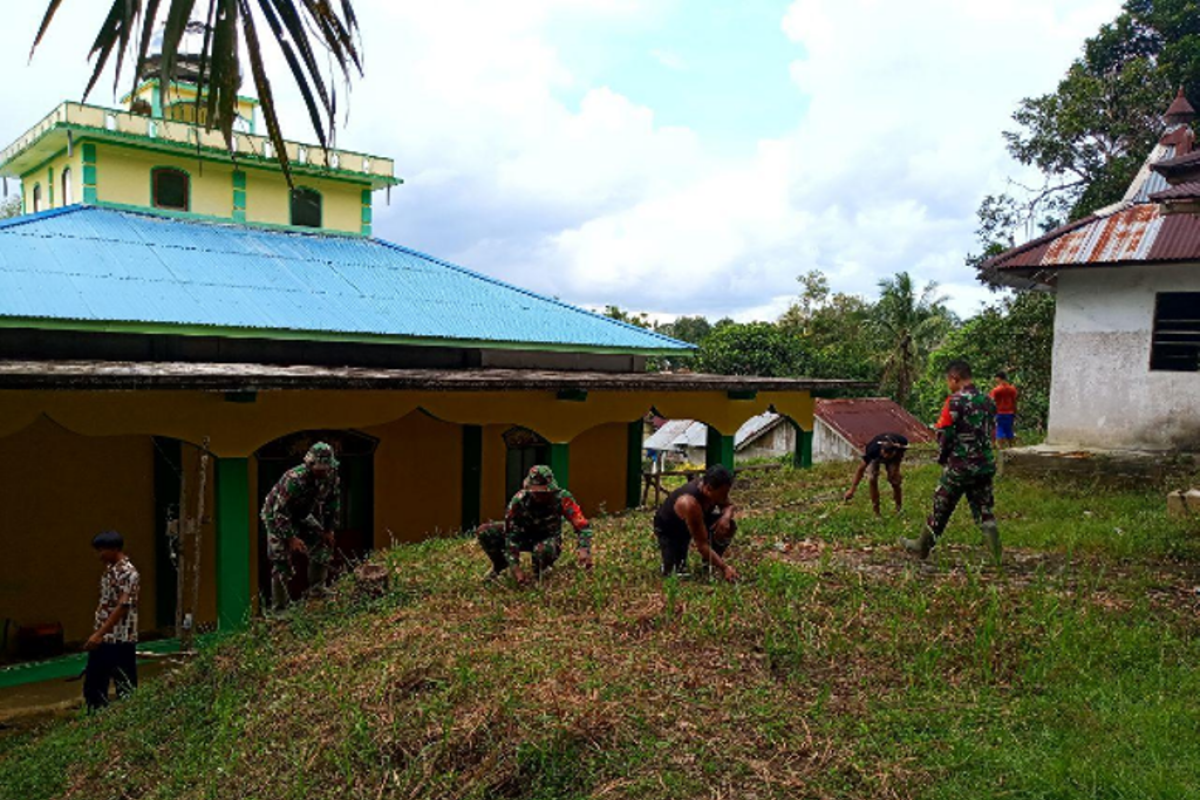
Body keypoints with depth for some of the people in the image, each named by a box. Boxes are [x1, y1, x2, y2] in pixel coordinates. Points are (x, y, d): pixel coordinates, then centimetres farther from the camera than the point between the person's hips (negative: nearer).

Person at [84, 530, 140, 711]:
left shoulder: (127, 573, -16)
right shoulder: (109, 570, 12)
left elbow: (122, 607, -22)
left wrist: (99, 634, -23)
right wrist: (97, 634, 16)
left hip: (121, 640, -9)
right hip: (103, 640, 9)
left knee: (125, 688, 1)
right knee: (93, 686, 15)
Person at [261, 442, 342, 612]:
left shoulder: (331, 477, -18)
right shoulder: (294, 479, -37)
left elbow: (333, 503, -1)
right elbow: (280, 511, -31)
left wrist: (329, 529, -2)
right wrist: (291, 538, -30)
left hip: (302, 517, 6)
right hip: (277, 516, -6)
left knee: (323, 545, -2)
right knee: (282, 561, -9)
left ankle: (317, 592, 14)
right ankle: (279, 608, 1)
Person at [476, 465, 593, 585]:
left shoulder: (562, 498, -29)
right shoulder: (519, 501, -28)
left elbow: (583, 526, -28)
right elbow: (511, 536, -25)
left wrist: (583, 549, -46)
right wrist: (515, 567, -33)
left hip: (548, 539, -2)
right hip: (524, 535, 2)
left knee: (543, 549, -41)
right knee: (484, 532, -22)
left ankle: (539, 573, -3)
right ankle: (500, 565, 8)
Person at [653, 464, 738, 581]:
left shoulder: (713, 486, -23)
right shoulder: (690, 503, -42)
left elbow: (729, 506, -2)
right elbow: (702, 545, -38)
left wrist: (726, 516, -26)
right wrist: (724, 568, -39)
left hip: (697, 520, 6)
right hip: (669, 529, -6)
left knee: (728, 526, -18)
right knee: (676, 572, -21)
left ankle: (711, 562, 5)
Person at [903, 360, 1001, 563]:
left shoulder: (955, 401, -15)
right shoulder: (988, 401, 6)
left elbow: (944, 435, -14)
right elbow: (990, 433, 13)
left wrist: (942, 458, 3)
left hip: (959, 466, -6)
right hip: (985, 465, 6)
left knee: (941, 508, 9)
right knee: (984, 510, 11)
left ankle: (922, 548, 24)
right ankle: (996, 554, 4)